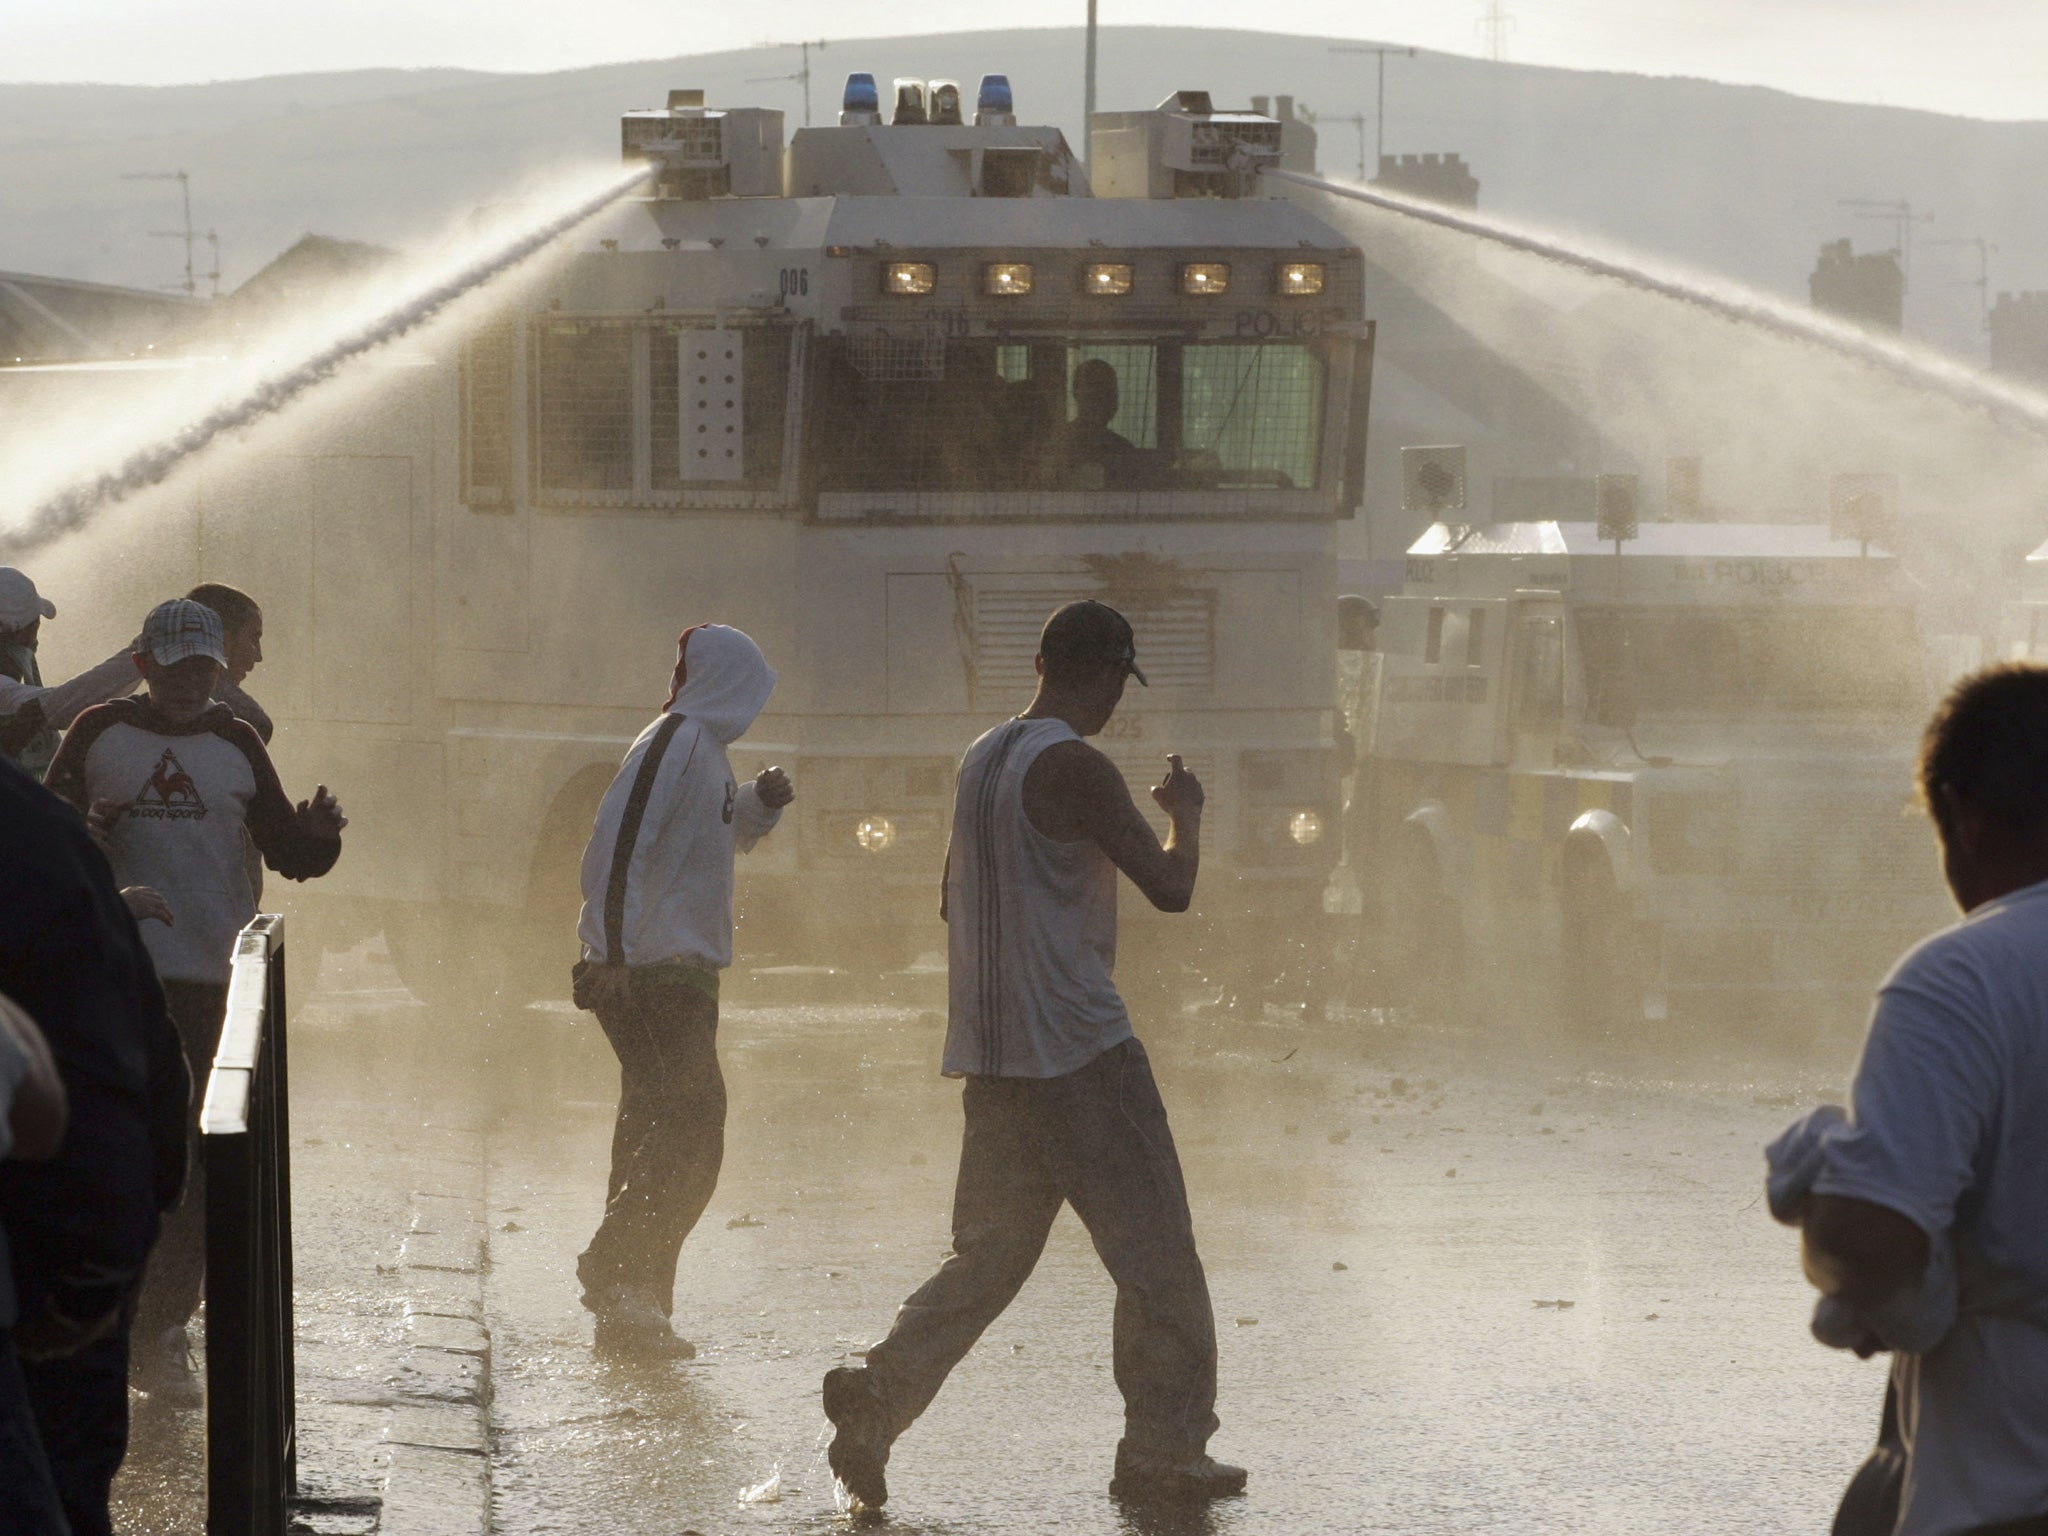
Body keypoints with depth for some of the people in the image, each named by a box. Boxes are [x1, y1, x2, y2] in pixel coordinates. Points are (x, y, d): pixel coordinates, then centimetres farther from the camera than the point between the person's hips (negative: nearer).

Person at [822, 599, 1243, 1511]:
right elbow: (1169, 886, -15)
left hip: (989, 1050, 8)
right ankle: (1164, 1450, 3)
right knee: (1156, 1254, 1)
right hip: (1080, 1050, -8)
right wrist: (1184, 813, 3)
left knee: (990, 1252, 13)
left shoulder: (980, 760, 12)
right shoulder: (1076, 768, -14)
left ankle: (877, 1396, -1)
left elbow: (955, 900, 21)